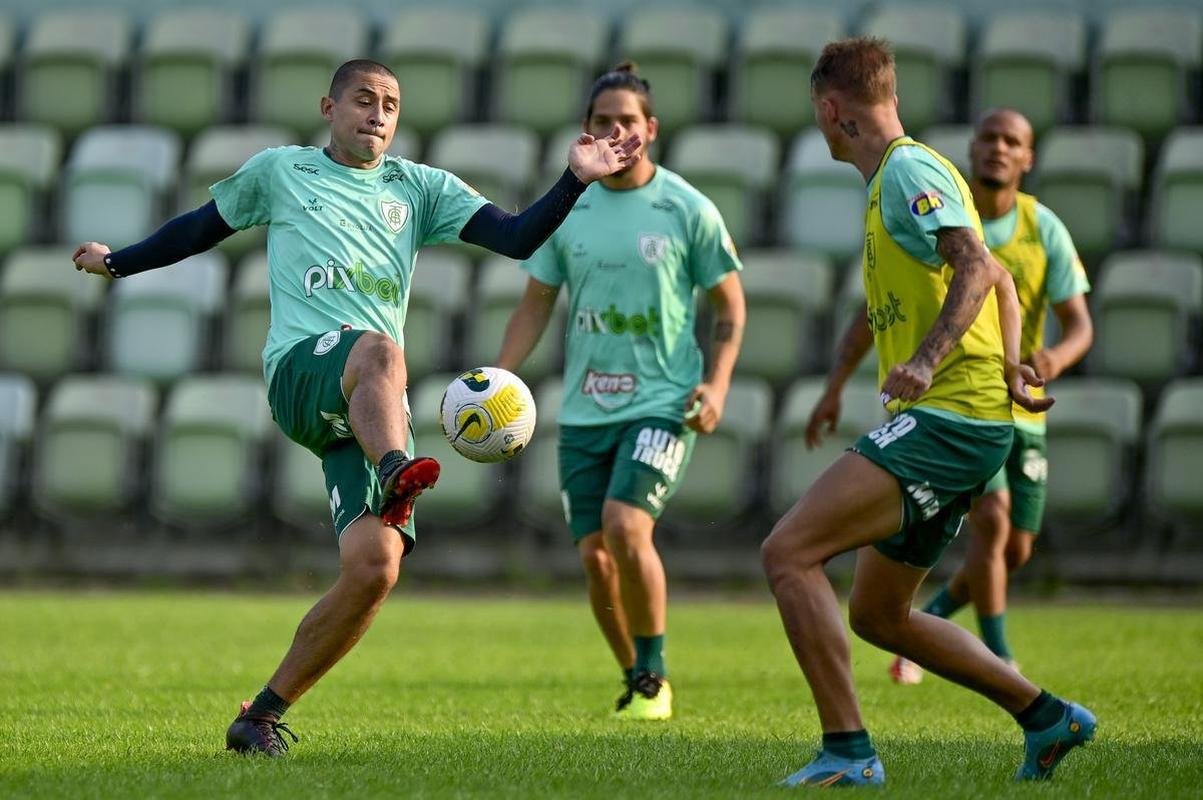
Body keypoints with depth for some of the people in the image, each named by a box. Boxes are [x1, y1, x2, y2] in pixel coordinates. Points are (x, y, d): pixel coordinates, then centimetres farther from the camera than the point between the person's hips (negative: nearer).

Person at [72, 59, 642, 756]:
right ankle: (396, 477, -70)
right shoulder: (279, 171, 20)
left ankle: (264, 715, -2)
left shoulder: (422, 188, 22)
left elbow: (518, 237, 11)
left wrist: (576, 180, -3)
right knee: (379, 350, -40)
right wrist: (117, 262, 41)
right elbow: (204, 227, 35)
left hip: (377, 410, 3)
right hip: (300, 367, -3)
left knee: (375, 567, -16)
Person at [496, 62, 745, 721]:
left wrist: (717, 383, -9)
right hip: (584, 411, 4)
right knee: (593, 555, 2)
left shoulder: (687, 210, -3)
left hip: (661, 403, -4)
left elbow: (730, 304, 5)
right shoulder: (566, 210, 5)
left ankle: (654, 675, -5)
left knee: (626, 526, -22)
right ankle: (635, 680, 21)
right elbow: (535, 306, 11)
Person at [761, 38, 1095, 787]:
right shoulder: (892, 180, 21)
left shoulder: (908, 171, -10)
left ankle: (848, 751, -20)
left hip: (948, 416, -10)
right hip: (947, 423, 10)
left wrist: (927, 360, -36)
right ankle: (1045, 717, 21)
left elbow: (977, 268, -24)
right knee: (877, 616, 16)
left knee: (788, 553, -18)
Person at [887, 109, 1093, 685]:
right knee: (992, 519, -23)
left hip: (1020, 408, 4)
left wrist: (1058, 357, -30)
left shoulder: (1046, 230, -3)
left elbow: (1080, 324, -7)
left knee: (1014, 552, 8)